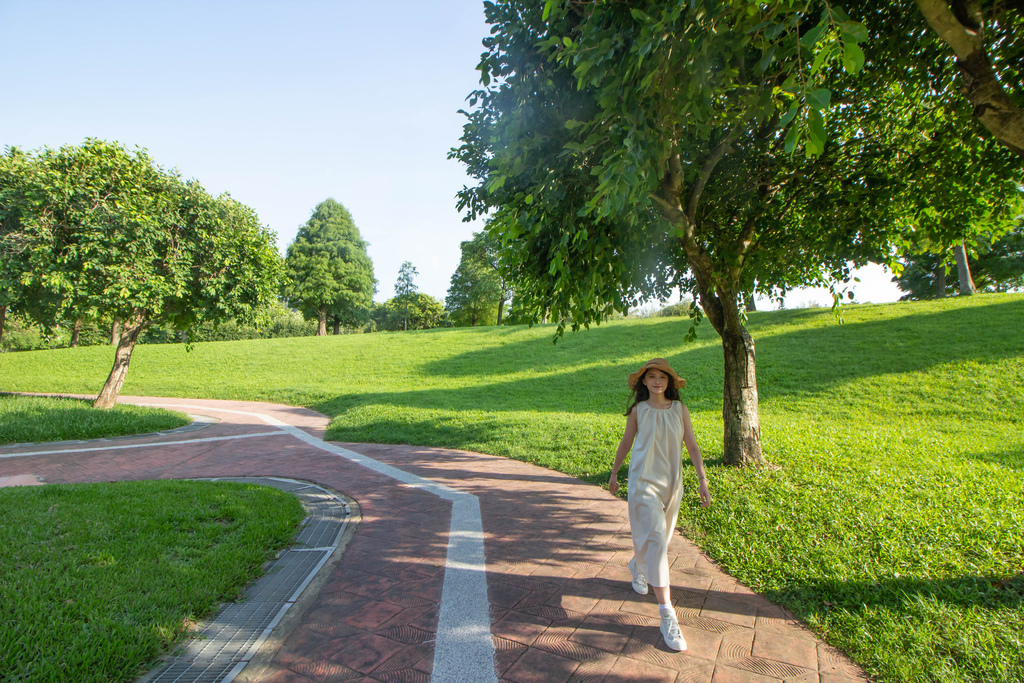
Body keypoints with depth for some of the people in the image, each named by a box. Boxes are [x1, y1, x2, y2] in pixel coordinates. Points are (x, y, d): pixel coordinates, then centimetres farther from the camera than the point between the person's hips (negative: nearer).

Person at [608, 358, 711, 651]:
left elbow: (692, 447, 1)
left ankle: (637, 565, 51)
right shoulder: (638, 411, -4)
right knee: (655, 541, -10)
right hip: (643, 482, -3)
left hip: (672, 483, 3)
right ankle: (667, 617, -5)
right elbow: (625, 443, 7)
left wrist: (703, 480, -7)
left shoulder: (680, 410, -1)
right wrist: (614, 473, 15)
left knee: (660, 538, 18)